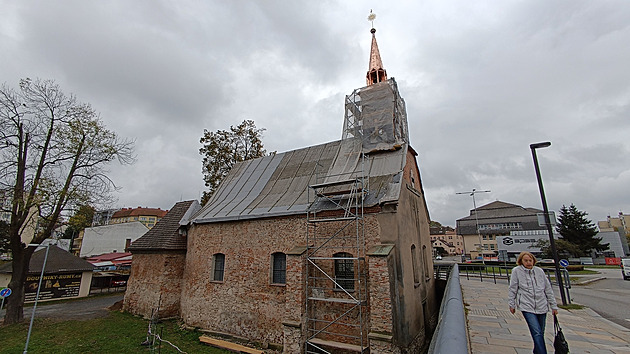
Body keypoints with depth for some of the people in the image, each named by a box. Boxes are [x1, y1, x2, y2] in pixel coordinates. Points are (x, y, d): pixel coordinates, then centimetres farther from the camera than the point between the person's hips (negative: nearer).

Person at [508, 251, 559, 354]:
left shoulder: (539, 271, 4)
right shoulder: (516, 271, -5)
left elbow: (548, 289, 12)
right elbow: (512, 289, 1)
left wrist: (553, 306, 14)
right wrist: (511, 304, 4)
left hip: (542, 306, 4)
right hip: (527, 307, -4)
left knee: (540, 333, 14)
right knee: (537, 333, -13)